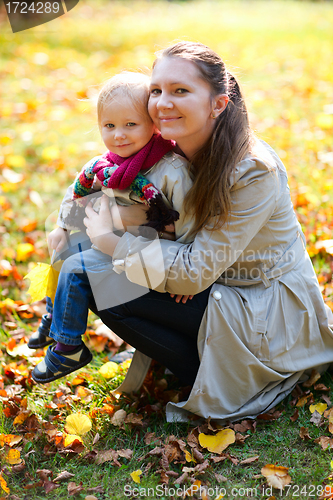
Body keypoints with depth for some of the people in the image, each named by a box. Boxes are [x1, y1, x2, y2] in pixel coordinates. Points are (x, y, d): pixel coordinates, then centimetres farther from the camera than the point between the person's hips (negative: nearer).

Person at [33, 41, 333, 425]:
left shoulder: (256, 172, -27)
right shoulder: (174, 148, -5)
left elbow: (196, 272, -25)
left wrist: (112, 240, -19)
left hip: (269, 313, -8)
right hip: (220, 285, 8)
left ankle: (218, 390, -2)